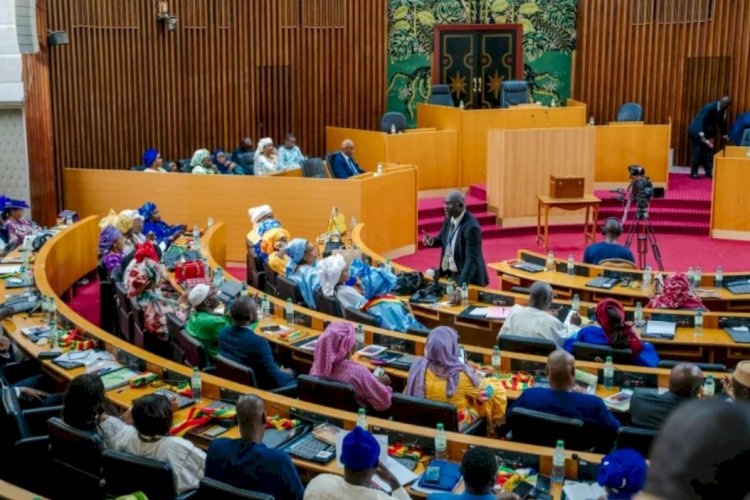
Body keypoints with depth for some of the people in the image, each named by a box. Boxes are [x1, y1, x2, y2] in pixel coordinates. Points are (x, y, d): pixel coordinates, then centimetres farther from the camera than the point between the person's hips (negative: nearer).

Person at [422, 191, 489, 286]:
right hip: (449, 273, 8)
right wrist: (432, 241, -10)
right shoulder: (450, 218, -2)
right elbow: (442, 239, 14)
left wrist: (462, 284, -38)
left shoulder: (471, 227, -26)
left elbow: (471, 259, -30)